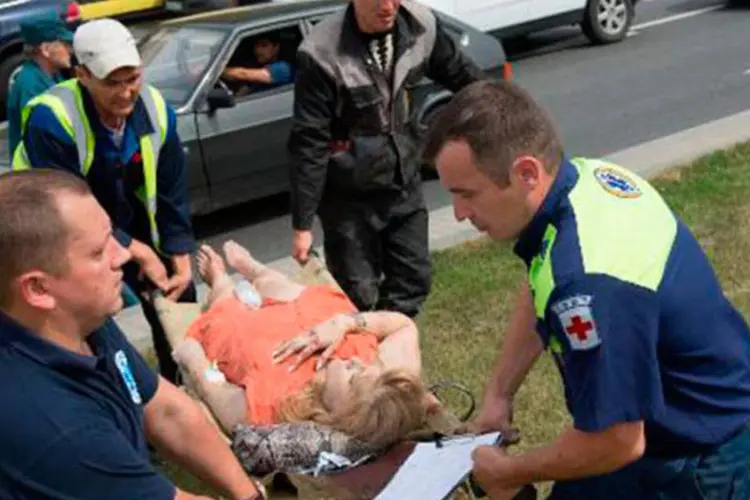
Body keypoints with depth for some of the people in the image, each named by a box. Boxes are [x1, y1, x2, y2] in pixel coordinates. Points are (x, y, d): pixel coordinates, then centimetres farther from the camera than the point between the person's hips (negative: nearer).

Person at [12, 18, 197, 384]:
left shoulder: (156, 109, -17)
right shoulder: (51, 119, -33)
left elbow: (172, 193, -7)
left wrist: (182, 263, -8)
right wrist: (139, 252, -27)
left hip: (127, 221, 5)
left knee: (177, 297, 12)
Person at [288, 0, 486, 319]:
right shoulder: (322, 53, -23)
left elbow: (459, 73, 10)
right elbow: (308, 145, -19)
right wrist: (302, 224, -17)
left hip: (403, 184, 5)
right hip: (349, 195, -5)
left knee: (412, 280, 12)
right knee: (357, 295, 3)